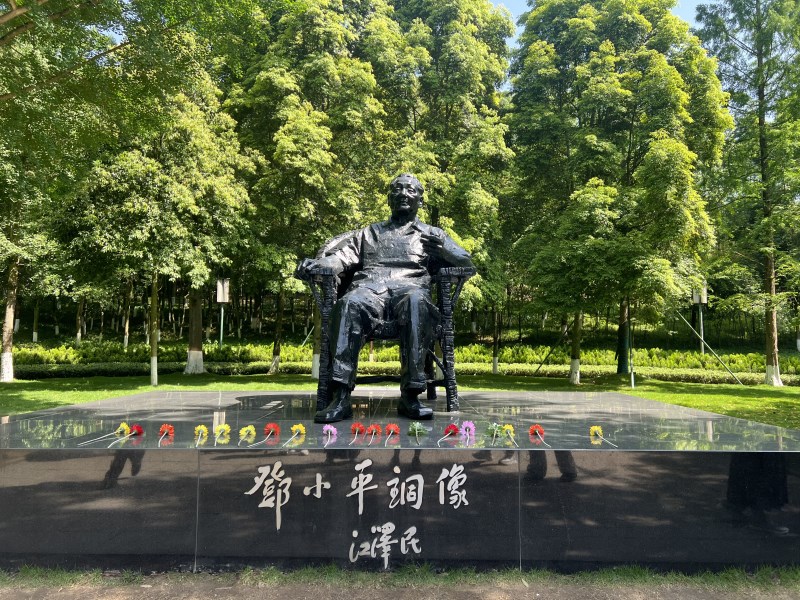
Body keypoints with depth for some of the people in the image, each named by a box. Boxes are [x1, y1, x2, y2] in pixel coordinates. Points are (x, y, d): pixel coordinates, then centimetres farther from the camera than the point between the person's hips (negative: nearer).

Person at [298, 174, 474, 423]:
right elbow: (342, 256, 19)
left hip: (409, 287, -1)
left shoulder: (432, 234, 28)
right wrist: (316, 263, -3)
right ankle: (340, 395, -40)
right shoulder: (370, 233, 32)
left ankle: (410, 395, -40)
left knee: (416, 303, -39)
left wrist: (443, 248, -1)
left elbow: (466, 262, 19)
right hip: (370, 288, 1)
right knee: (350, 304, -36)